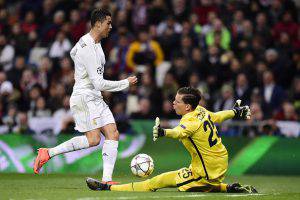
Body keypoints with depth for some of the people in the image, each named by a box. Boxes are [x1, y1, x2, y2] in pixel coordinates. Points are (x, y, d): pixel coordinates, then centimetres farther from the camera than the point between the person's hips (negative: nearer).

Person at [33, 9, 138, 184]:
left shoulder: (95, 42, 13)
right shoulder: (88, 50, -19)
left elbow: (73, 53, 35)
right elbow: (99, 84, -21)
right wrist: (126, 83, -11)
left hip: (95, 98, 10)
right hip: (84, 97, -10)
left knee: (113, 134, -3)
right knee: (93, 139, -21)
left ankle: (107, 180, -8)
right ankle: (48, 153, -12)